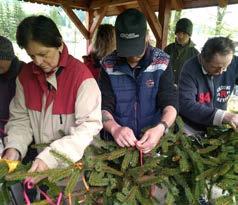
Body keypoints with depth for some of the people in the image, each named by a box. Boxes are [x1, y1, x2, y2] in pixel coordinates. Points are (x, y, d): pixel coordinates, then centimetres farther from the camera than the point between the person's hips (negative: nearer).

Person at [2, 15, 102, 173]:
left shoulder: (81, 75, -14)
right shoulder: (26, 74, 2)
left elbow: (89, 125, -17)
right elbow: (20, 118, 7)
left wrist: (51, 157, -23)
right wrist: (14, 147, -11)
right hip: (38, 156, 4)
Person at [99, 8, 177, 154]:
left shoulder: (162, 62, -3)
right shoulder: (109, 65, -2)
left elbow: (170, 103, -8)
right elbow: (104, 107, -5)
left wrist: (160, 128, -27)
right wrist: (115, 129, -25)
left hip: (153, 141, 0)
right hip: (117, 143, 1)